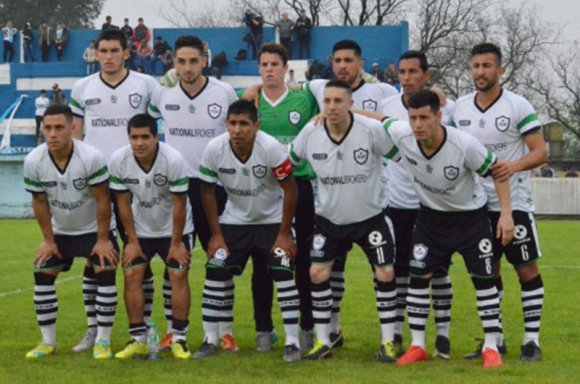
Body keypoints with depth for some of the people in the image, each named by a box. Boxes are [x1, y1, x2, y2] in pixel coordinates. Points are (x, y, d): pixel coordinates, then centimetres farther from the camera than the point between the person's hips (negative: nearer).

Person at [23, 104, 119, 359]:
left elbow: (102, 200, -20)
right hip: (60, 231, 3)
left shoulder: (91, 158, -30)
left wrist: (102, 240, -16)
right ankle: (48, 341, 8)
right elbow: (39, 202, -5)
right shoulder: (33, 162, -20)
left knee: (105, 275, -14)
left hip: (95, 229, -3)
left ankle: (103, 341, -5)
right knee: (42, 276, -2)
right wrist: (48, 240, -2)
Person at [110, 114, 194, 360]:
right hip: (140, 229, 3)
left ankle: (179, 339, -1)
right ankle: (138, 340, -1)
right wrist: (132, 242, -7)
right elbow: (123, 202, -9)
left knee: (178, 276, -9)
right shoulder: (118, 160, -20)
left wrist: (176, 243, -14)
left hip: (174, 228, -2)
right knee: (132, 276, -7)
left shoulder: (173, 160, -27)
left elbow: (179, 204, -19)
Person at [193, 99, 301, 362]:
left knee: (283, 274, -14)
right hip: (235, 220, 3)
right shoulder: (214, 150, -20)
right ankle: (210, 341, 6)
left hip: (272, 220, -3)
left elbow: (290, 190, -17)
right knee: (215, 272, -5)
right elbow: (208, 192, -5)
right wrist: (216, 235, -5)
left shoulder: (271, 149, -28)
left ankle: (292, 342, -6)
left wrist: (284, 235, -15)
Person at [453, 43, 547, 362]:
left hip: (513, 201, -4)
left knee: (527, 269, -2)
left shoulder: (518, 107, -9)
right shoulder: (460, 108, 6)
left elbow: (540, 151, -10)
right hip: (478, 203, 5)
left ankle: (532, 339, 4)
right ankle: (495, 339, 18)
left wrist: (514, 166, -28)